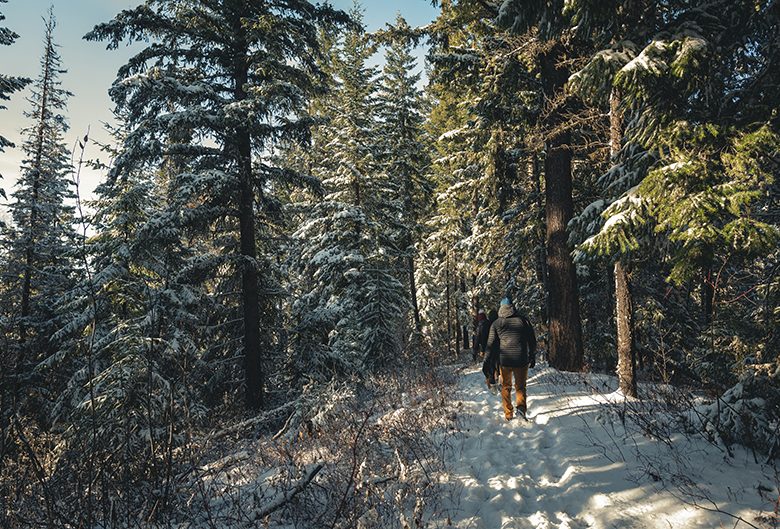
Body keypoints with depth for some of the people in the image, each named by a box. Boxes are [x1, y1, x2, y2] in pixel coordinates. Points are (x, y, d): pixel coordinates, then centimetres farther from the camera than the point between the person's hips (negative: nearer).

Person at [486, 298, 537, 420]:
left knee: (506, 387, 15)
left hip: (504, 360, 0)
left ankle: (508, 414, 16)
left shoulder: (496, 323, 4)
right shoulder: (523, 320, 5)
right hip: (522, 360, 0)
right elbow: (532, 341, 7)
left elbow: (491, 344, 2)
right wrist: (533, 357, 15)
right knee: (520, 385, 12)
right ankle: (521, 405, -14)